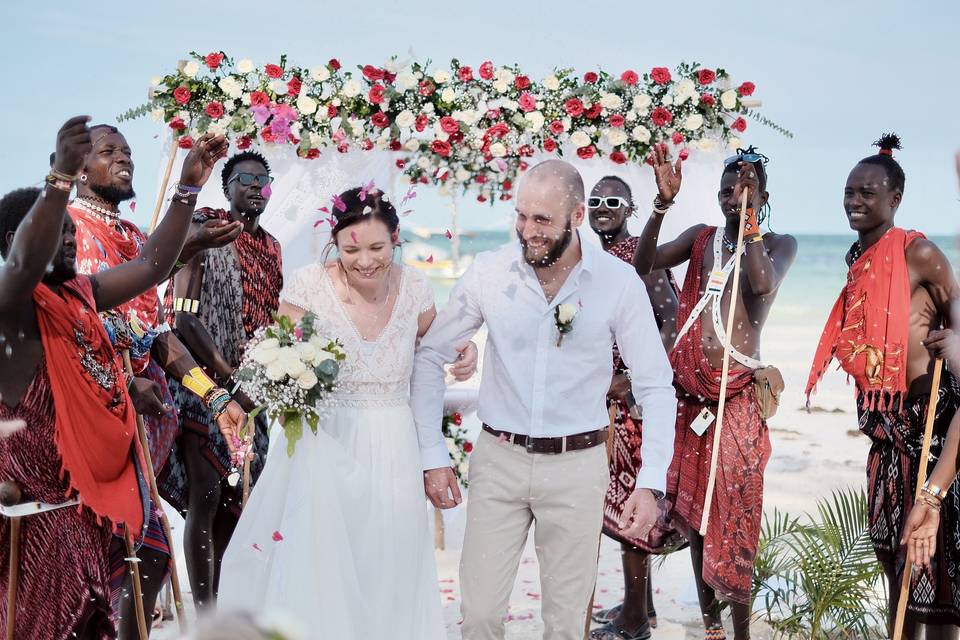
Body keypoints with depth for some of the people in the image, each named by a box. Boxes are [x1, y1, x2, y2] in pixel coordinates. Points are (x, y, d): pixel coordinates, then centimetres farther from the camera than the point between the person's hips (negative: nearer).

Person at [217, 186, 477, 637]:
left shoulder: (413, 287, -2)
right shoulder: (310, 284, -10)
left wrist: (463, 350, -4)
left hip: (392, 452, 2)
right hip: (324, 447, -2)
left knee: (387, 573, 9)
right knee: (316, 571, -1)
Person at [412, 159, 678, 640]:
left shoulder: (620, 283, -8)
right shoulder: (488, 273, -5)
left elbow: (656, 387, -4)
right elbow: (430, 356, 4)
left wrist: (651, 483, -13)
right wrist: (433, 456, 0)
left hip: (577, 464, -1)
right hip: (498, 460, 1)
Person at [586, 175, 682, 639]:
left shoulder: (638, 254, -13)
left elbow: (674, 322, -20)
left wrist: (635, 378, -23)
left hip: (631, 395, -9)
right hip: (604, 396, 9)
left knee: (628, 498, -2)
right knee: (619, 497, 15)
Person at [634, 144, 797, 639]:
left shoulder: (779, 244, 4)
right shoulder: (702, 237, 12)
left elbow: (763, 284, -18)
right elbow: (644, 264, -3)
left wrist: (748, 217, -16)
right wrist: (663, 203, -13)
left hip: (736, 395, -4)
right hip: (689, 392, 4)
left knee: (733, 512, -5)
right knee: (693, 508, 9)